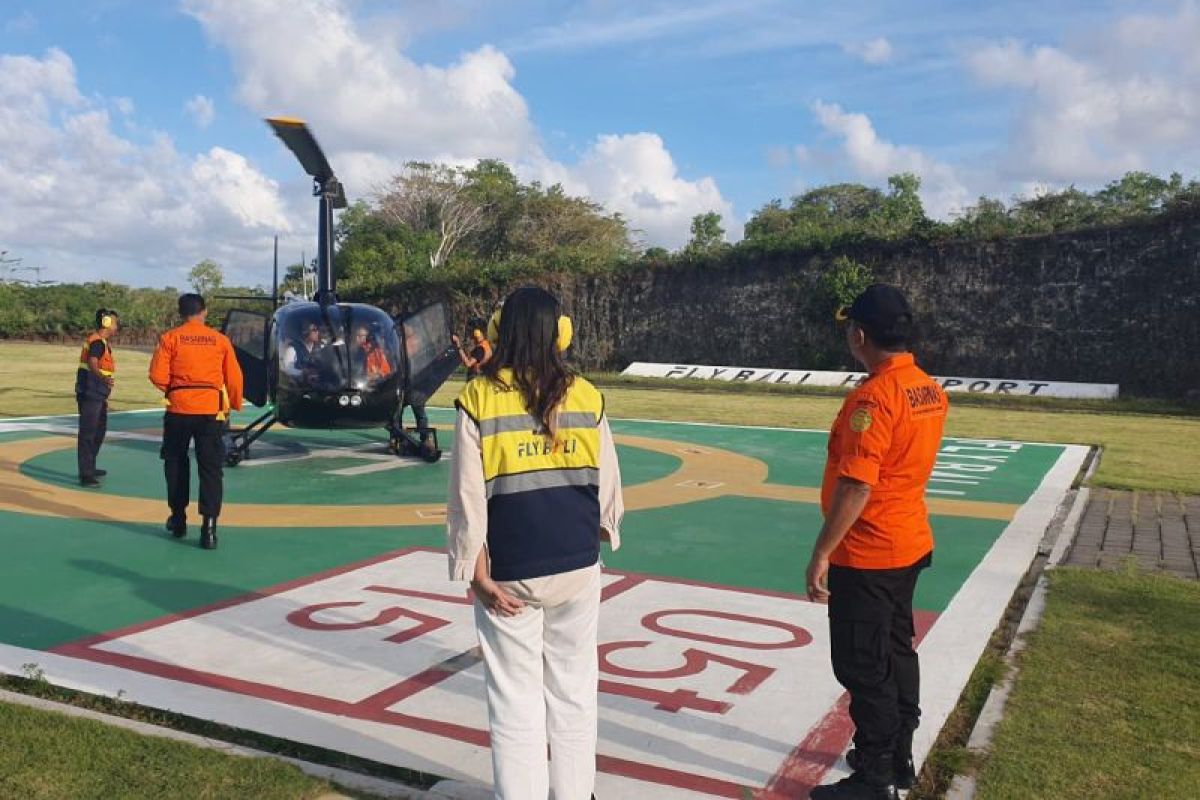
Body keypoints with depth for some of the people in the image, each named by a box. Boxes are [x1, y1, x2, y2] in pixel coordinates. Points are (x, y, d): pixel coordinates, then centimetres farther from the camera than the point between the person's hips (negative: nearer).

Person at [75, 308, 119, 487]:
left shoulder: (102, 341, 16)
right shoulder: (97, 342, -16)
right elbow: (92, 364, -35)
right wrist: (103, 378, -54)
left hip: (98, 395, 10)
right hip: (90, 394, -10)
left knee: (99, 431, 20)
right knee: (87, 433, -9)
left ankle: (89, 467, 32)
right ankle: (85, 475, -8)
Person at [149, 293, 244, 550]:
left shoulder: (170, 338, 0)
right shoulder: (220, 340, 4)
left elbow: (157, 376, -6)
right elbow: (234, 378, 5)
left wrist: (170, 390, 15)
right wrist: (234, 406, 20)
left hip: (178, 409, 0)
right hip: (211, 410, 0)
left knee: (176, 463, 18)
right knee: (210, 468, 1)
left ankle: (178, 518, 27)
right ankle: (209, 524, -8)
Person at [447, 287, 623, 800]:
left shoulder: (480, 398, -9)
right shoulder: (585, 396, -3)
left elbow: (469, 498, -10)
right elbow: (608, 488, 2)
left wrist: (478, 574, -3)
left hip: (509, 572, -2)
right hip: (576, 567, 2)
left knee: (515, 702, 9)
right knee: (573, 693, 17)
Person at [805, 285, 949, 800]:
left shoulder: (873, 396, -23)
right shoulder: (931, 391, 5)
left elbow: (856, 487, -26)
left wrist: (821, 554, -21)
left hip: (866, 555, -10)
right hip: (910, 544, 10)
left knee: (863, 667, 1)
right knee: (897, 652, 19)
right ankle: (898, 758, 34)